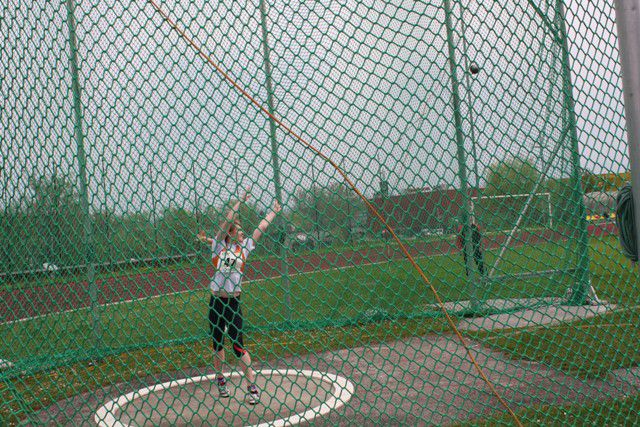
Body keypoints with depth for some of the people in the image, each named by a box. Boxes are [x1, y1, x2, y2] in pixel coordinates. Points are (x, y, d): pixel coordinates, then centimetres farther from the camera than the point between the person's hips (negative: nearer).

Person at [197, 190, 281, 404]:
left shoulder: (244, 246, 7)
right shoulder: (219, 245, 4)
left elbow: (261, 228, 12)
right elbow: (227, 221, -4)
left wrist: (274, 211, 20)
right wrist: (240, 201, -2)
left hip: (233, 302, -1)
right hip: (215, 301, 1)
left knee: (237, 345, -6)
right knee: (218, 344, 12)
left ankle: (252, 387, -2)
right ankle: (220, 379, 30)